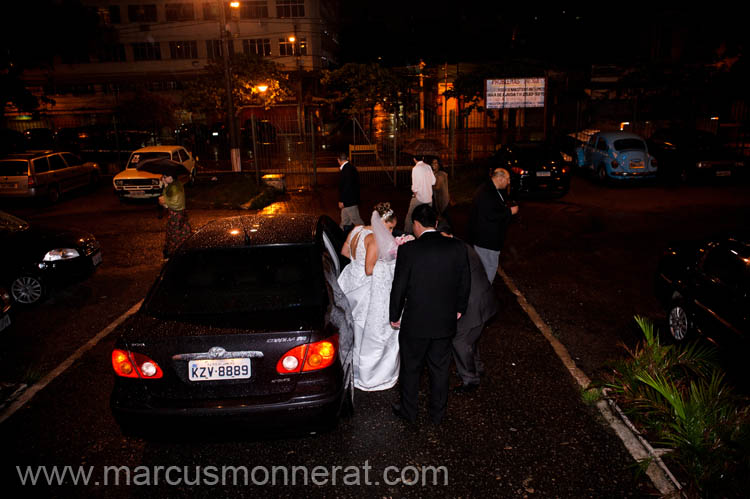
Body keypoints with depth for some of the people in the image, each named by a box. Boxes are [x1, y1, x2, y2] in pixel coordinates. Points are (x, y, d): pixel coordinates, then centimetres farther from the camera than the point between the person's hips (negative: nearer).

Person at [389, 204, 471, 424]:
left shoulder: (408, 250, -17)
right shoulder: (457, 247, -7)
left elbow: (399, 287, -11)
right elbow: (465, 282, 2)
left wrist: (395, 316, 4)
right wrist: (459, 309, 18)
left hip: (415, 322, -3)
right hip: (445, 322, 3)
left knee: (410, 367, 17)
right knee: (440, 368, 20)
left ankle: (408, 410, 35)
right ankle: (437, 413, 35)